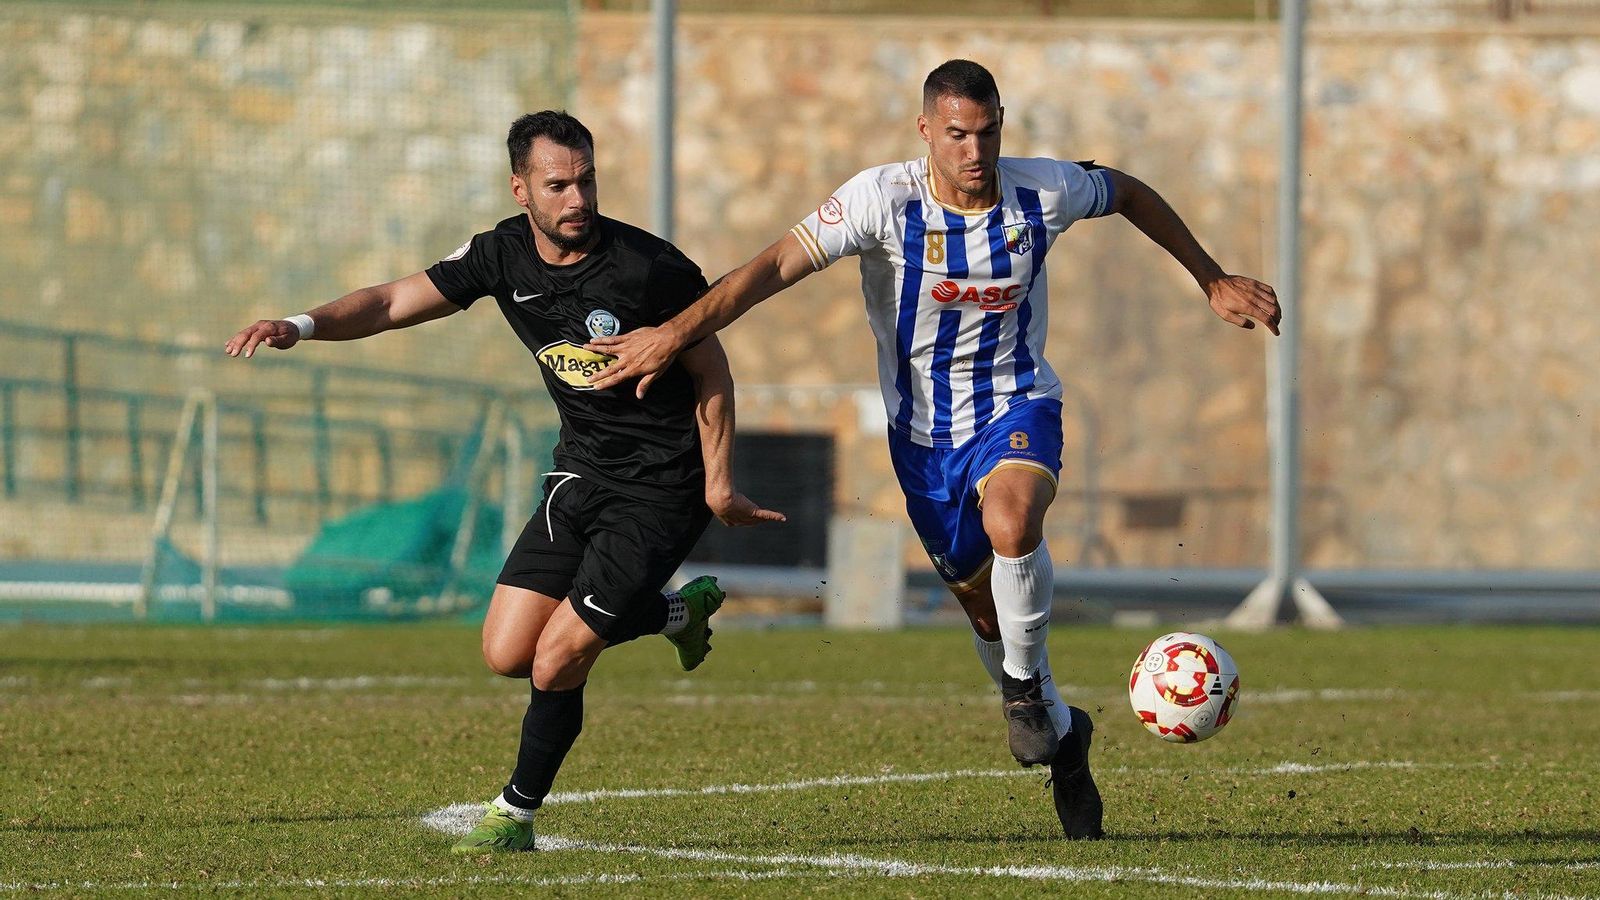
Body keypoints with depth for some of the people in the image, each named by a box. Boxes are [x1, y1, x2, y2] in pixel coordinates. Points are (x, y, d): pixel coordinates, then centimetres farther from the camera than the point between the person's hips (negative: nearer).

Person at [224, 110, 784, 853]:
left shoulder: (648, 267, -20)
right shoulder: (502, 256, -5)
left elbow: (711, 372, -8)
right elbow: (393, 303, -1)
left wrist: (718, 484, -9)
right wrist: (300, 326, -17)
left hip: (660, 491, -7)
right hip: (580, 476, 7)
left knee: (555, 665, -10)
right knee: (506, 654, 4)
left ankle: (516, 814, 16)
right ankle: (677, 611, 25)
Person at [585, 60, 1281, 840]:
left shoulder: (1043, 193, -13)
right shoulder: (885, 200, -19)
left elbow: (1129, 194, 8)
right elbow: (778, 265, -22)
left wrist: (1213, 282, 14)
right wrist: (674, 334, -30)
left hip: (1016, 405, -1)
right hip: (923, 428, 1)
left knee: (1011, 522, -34)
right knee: (984, 604, 10)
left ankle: (1026, 686, -9)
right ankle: (1060, 735, 36)